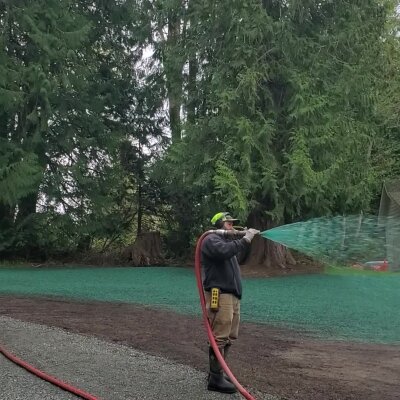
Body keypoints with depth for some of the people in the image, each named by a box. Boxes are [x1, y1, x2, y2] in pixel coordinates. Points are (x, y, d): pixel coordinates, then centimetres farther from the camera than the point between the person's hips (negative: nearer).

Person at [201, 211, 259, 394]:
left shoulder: (225, 241, 28)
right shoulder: (211, 239, -6)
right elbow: (224, 251, -27)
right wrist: (245, 240, -24)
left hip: (232, 295, 10)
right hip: (219, 295, -10)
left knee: (229, 337, 13)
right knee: (220, 337, -10)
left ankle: (216, 372, 22)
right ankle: (216, 379, -6)